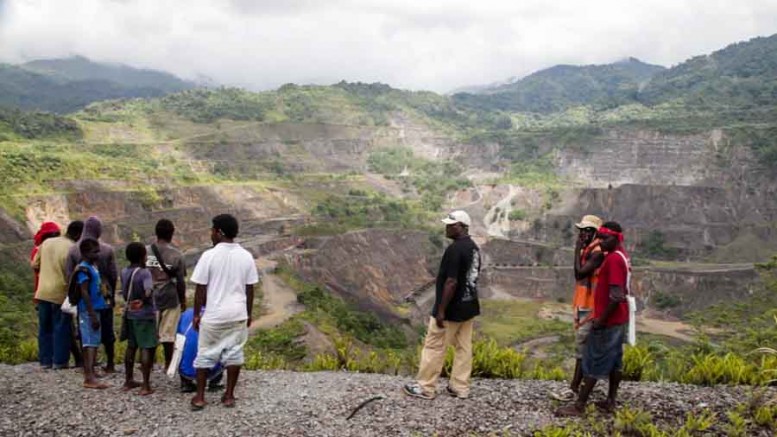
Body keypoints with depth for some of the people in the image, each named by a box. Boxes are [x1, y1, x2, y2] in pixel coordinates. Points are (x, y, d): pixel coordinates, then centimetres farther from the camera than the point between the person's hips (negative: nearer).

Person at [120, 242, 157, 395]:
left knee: (131, 346, 18)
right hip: (145, 315, -7)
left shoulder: (124, 272, 5)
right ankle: (145, 385, -4)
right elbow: (148, 292, -30)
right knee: (147, 348, -3)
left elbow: (124, 294, 12)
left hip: (130, 314, 7)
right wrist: (143, 301, -12)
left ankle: (128, 381, 27)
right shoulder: (144, 273, -16)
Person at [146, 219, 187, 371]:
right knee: (168, 333, 6)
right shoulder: (177, 255, -8)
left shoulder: (145, 251, -2)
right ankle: (168, 364, 14)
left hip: (150, 298, 2)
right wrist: (183, 301, 7)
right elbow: (180, 281, -6)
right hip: (170, 299, -2)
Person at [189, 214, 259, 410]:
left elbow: (201, 289, -8)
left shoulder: (209, 255, -11)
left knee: (205, 354, 9)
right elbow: (250, 289, 4)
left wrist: (196, 314, 3)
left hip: (214, 315, -3)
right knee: (234, 354, 11)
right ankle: (229, 395, 15)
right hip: (238, 314, 3)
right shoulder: (246, 256, -1)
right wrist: (248, 313, 15)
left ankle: (199, 397, 13)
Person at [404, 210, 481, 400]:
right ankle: (460, 387, 18)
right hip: (468, 306, 9)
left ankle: (425, 388, 10)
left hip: (451, 309, -9)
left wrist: (441, 310, -21)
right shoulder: (474, 248, 7)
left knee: (434, 347, 2)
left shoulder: (455, 249, -22)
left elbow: (451, 282, -25)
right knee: (464, 347, 12)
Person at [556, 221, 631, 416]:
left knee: (593, 362, -5)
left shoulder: (613, 259, -21)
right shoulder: (621, 256, 11)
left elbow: (616, 296, -27)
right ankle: (610, 401, 20)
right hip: (618, 319, 10)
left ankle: (579, 406, 0)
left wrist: (601, 319, -20)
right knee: (614, 360, 13)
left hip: (607, 321, -10)